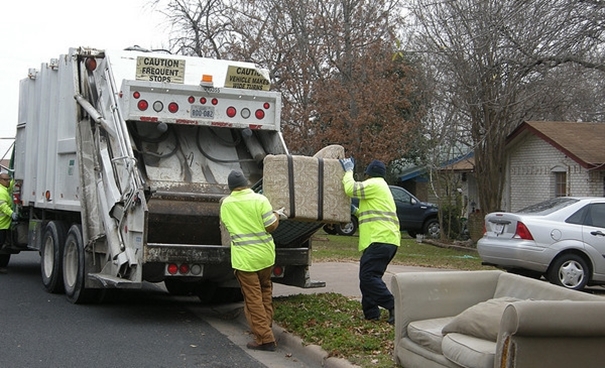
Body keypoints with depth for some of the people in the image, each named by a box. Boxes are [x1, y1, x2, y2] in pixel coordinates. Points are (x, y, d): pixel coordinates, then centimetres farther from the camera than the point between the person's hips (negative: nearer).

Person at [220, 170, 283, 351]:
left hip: (244, 258, -1)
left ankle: (264, 338, 0)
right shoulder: (260, 200, -8)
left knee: (253, 298, 2)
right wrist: (276, 215, 11)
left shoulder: (225, 204, 0)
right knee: (265, 290, 22)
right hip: (265, 254, 1)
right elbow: (271, 226, -9)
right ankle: (266, 328, 26)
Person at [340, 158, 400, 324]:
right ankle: (371, 313, 12)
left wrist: (348, 171, 5)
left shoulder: (374, 184, -4)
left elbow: (351, 189, -10)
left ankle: (394, 307, -22)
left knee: (368, 277, -15)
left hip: (379, 240, -11)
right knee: (369, 277, 13)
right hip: (389, 240, 11)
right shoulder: (382, 187, 29)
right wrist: (356, 211, 32)